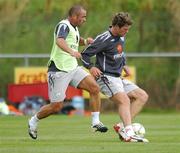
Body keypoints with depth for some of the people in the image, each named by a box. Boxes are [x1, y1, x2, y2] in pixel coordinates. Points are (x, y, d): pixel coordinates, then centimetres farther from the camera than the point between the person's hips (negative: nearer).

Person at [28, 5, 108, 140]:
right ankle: (33, 122, 20)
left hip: (73, 68, 8)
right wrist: (72, 52, -54)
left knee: (94, 87, -11)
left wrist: (85, 41, 15)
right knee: (57, 106, -5)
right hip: (59, 71, -8)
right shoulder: (64, 26, -15)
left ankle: (96, 122, -5)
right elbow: (59, 41, -37)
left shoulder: (74, 28, 13)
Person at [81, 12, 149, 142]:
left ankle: (122, 127, -8)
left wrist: (124, 65, 16)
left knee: (143, 96, 2)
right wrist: (91, 67, -26)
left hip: (118, 78, 9)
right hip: (106, 77, -9)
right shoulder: (104, 39, -15)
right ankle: (129, 133, -45)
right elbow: (85, 54, -12)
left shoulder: (121, 37, 11)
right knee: (124, 100, -30)